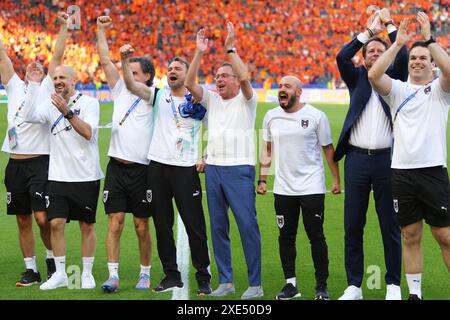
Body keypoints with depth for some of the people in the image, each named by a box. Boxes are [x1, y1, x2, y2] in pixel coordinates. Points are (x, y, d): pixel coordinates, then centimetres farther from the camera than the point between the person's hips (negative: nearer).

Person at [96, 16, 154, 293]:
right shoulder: (121, 90, 12)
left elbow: (137, 86, -18)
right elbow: (106, 61, 9)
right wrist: (101, 31, 5)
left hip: (141, 169, -4)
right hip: (116, 167, 4)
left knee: (142, 226, 5)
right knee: (115, 223, -2)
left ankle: (145, 274, 17)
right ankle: (113, 276, -3)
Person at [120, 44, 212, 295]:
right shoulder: (158, 96, 10)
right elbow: (131, 84, -3)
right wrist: (125, 60, -18)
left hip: (186, 169, -3)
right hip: (158, 165, 3)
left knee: (195, 225, -3)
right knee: (162, 224, 6)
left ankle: (204, 278, 4)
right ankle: (171, 275, 15)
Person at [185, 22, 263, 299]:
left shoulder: (246, 100, 4)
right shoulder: (212, 99, 17)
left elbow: (244, 77, -16)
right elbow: (189, 83, 4)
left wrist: (231, 48, -13)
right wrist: (199, 53, -3)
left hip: (239, 169, -6)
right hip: (213, 169, 6)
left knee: (248, 226, -9)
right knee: (218, 227, 7)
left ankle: (256, 284, -6)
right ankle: (226, 281, 13)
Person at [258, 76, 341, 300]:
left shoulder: (316, 116, -3)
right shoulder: (271, 117, 7)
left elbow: (328, 149, 2)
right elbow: (267, 150, 15)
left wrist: (336, 179, -1)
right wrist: (262, 178, 10)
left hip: (312, 187, -3)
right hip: (283, 188, 3)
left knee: (316, 236, -2)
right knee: (286, 237, 6)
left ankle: (322, 285, 7)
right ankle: (290, 284, 15)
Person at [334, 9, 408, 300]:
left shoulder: (394, 79, 10)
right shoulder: (357, 78, 12)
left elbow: (404, 56, -7)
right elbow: (342, 57, -4)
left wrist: (390, 24, 1)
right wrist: (369, 31, -1)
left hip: (386, 159, -1)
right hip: (357, 158, 1)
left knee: (391, 226, 2)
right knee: (353, 226, 2)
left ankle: (394, 284, 10)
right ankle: (354, 285, 9)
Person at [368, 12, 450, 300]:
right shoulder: (398, 89, 11)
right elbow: (374, 74, -8)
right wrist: (398, 44, -8)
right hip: (402, 172, 2)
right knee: (411, 236, 7)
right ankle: (415, 293, 14)